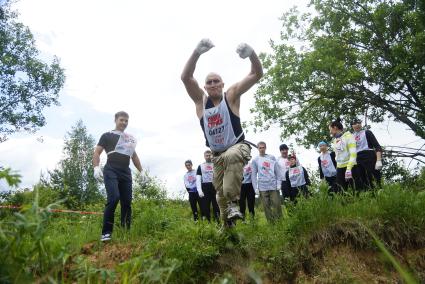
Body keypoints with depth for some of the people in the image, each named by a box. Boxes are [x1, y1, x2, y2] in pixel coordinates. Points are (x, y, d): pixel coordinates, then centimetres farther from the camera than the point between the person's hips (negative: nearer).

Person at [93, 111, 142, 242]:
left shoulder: (130, 138, 22)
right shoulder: (107, 135, 9)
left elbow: (134, 156, 28)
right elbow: (97, 152, 3)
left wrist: (142, 171, 20)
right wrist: (96, 167, -14)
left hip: (126, 172, 5)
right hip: (111, 171, -5)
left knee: (127, 202, 1)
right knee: (113, 198, -22)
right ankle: (106, 232, -14)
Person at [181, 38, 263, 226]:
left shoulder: (231, 95, -7)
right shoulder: (201, 100, -2)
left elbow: (257, 75, -15)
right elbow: (186, 77, -17)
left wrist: (251, 54, -35)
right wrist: (197, 52, -31)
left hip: (238, 147, -4)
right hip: (217, 154, 4)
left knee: (230, 157, -40)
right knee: (220, 192, 12)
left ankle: (234, 202, -27)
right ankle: (227, 224, 37)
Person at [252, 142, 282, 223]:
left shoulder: (272, 158, 7)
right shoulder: (255, 160, 5)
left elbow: (277, 171, 6)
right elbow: (254, 175, 3)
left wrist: (278, 183, -2)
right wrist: (255, 188, -3)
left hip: (273, 186, 0)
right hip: (262, 187, 0)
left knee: (277, 204, -1)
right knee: (266, 206, 1)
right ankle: (271, 222, 10)